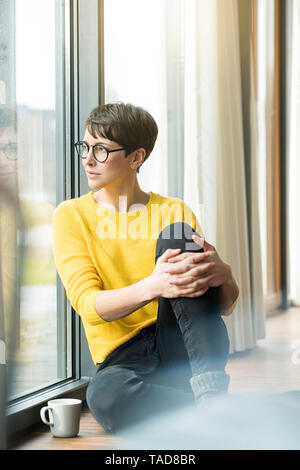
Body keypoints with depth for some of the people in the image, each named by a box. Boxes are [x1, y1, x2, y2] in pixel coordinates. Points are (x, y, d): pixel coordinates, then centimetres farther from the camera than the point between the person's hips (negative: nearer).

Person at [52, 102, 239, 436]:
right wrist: (152, 287, -31)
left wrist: (223, 274, -22)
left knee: (176, 235, -21)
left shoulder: (174, 212, 10)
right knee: (103, 396, -38)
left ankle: (211, 389, -31)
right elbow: (88, 304, -10)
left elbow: (226, 307, 4)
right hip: (123, 358, -1)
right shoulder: (71, 216, 6)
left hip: (186, 353, 1)